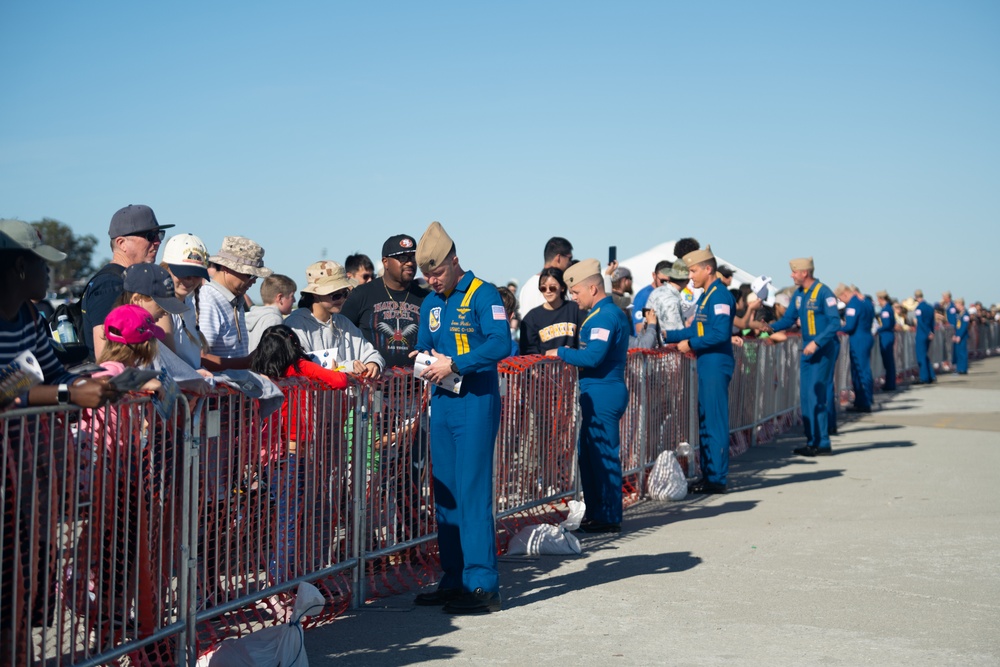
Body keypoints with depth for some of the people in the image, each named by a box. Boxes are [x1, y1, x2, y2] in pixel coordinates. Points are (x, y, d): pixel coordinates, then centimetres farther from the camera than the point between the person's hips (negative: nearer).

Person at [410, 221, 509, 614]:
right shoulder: (430, 304, 15)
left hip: (476, 404, -7)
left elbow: (500, 345, -20)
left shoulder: (482, 295, -7)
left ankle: (482, 585, -4)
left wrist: (453, 364, -20)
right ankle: (454, 580, 17)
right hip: (442, 404, 8)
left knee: (473, 493, -9)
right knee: (445, 493, 8)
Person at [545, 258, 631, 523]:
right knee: (588, 453, 15)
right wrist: (569, 353, 12)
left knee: (603, 455, -4)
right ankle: (595, 513, 23)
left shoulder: (604, 316, -16)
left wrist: (561, 352, -11)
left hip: (602, 393, -11)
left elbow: (592, 357, -24)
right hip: (600, 393, 11)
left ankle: (609, 519, 2)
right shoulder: (614, 312, 17)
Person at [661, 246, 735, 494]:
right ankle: (708, 476, 20)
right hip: (706, 367, 10)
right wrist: (666, 335, 16)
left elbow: (720, 334, -22)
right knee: (705, 423, 13)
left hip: (716, 366, -10)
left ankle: (717, 479, -1)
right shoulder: (706, 296, 17)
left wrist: (690, 344, -16)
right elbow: (697, 329, 21)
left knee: (715, 423, -6)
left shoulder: (720, 296, -14)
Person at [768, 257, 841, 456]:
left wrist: (817, 343, -24)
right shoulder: (798, 294, 9)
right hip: (807, 349, 8)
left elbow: (835, 323, -17)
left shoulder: (824, 293, -14)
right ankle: (812, 441, 16)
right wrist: (771, 328, -5)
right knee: (805, 396, 8)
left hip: (824, 349, -8)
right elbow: (789, 318, 13)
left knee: (817, 396, -9)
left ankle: (823, 444, -4)